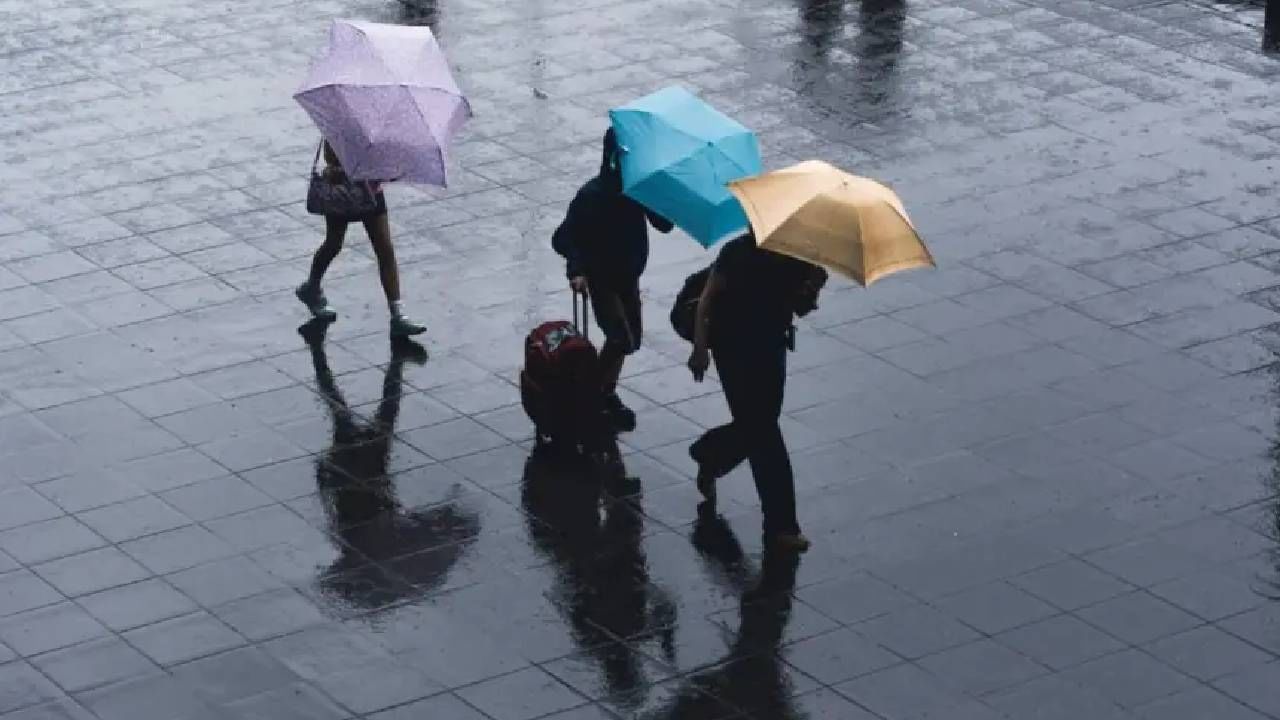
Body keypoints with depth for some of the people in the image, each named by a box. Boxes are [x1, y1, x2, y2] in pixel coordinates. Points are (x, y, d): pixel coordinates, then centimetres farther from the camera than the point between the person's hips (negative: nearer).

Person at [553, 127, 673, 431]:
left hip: (628, 275, 6)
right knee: (622, 339, -16)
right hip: (600, 278, -6)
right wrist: (576, 271, -36)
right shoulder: (592, 195, -21)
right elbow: (564, 238, -20)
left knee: (630, 340, 16)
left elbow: (664, 224, -6)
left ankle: (606, 394, 34)